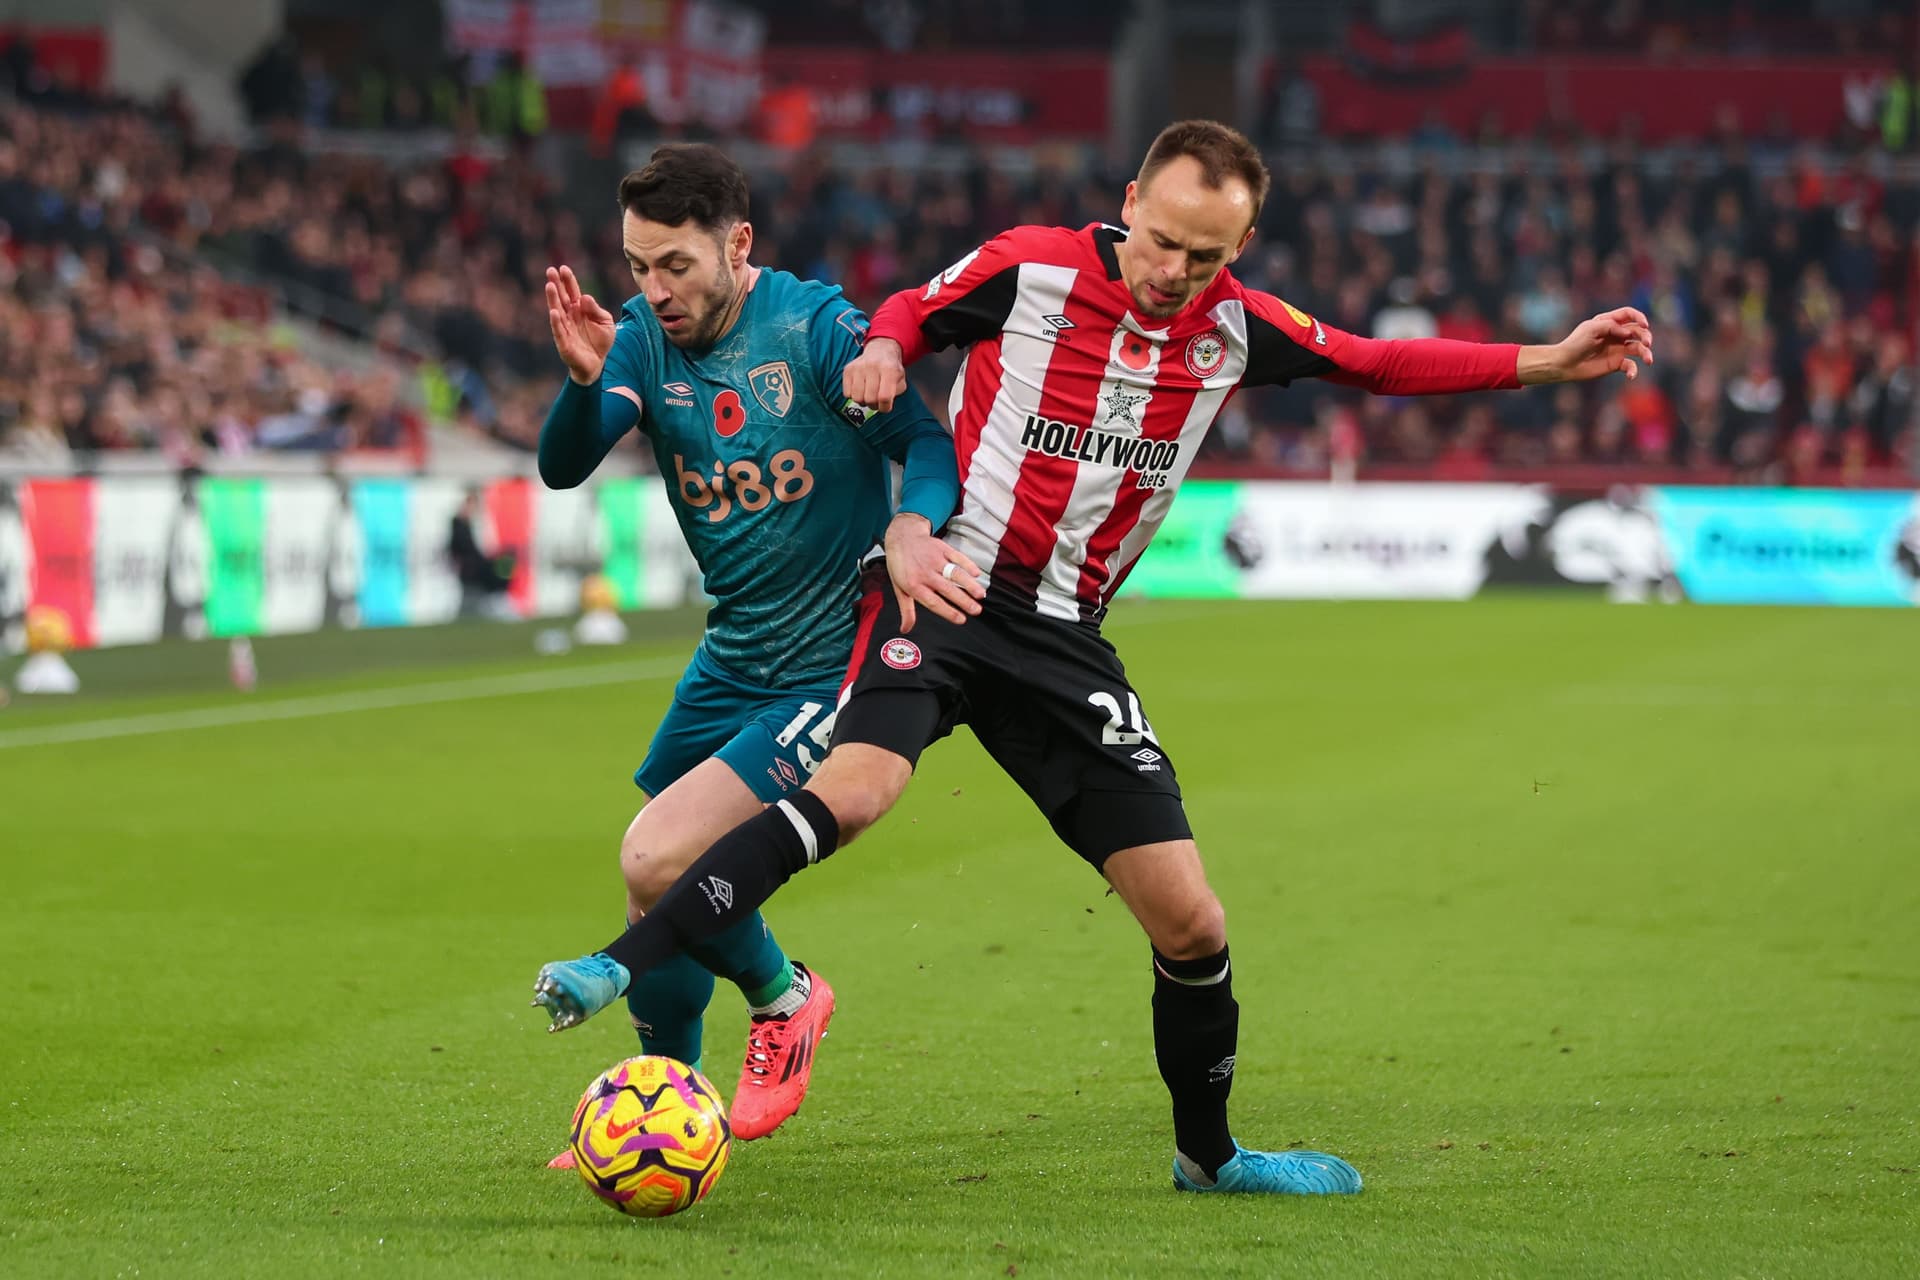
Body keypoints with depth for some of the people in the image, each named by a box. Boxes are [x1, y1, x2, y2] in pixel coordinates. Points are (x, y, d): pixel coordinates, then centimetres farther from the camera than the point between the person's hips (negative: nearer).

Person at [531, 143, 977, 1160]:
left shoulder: (815, 326, -17)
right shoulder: (643, 335, -1)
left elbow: (928, 440, -15)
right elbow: (562, 465, -14)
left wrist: (910, 527, -36)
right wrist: (585, 381, -35)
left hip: (835, 665, -7)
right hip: (730, 660, 7)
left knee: (656, 860, -19)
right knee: (652, 894, 14)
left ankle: (784, 999, 9)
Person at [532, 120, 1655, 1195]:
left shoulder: (1237, 328, 4)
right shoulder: (1030, 267, -8)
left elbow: (1371, 364, 18)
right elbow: (915, 310, 9)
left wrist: (1543, 363, 14)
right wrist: (885, 350, -14)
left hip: (1065, 642, 4)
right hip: (946, 588, -4)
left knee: (1192, 922, 2)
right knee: (854, 792, -35)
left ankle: (1209, 1152, 26)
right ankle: (618, 969, -36)